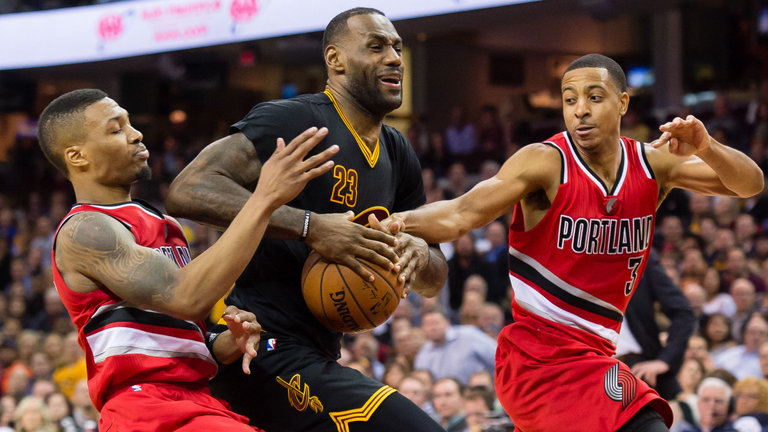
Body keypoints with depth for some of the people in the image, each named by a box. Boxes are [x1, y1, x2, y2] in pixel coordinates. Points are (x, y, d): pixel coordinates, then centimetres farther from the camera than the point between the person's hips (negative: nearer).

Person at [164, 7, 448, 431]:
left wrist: (420, 253, -6)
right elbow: (187, 191, -23)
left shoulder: (398, 155, 16)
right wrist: (309, 226, -27)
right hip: (267, 348, -10)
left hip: (313, 357, 10)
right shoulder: (293, 121, -11)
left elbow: (433, 283, 20)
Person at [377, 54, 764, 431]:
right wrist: (401, 223, -40)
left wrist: (705, 149, -16)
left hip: (594, 355, 7)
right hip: (542, 355, -7)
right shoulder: (547, 163, -11)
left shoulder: (652, 164, 5)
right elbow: (463, 213, -21)